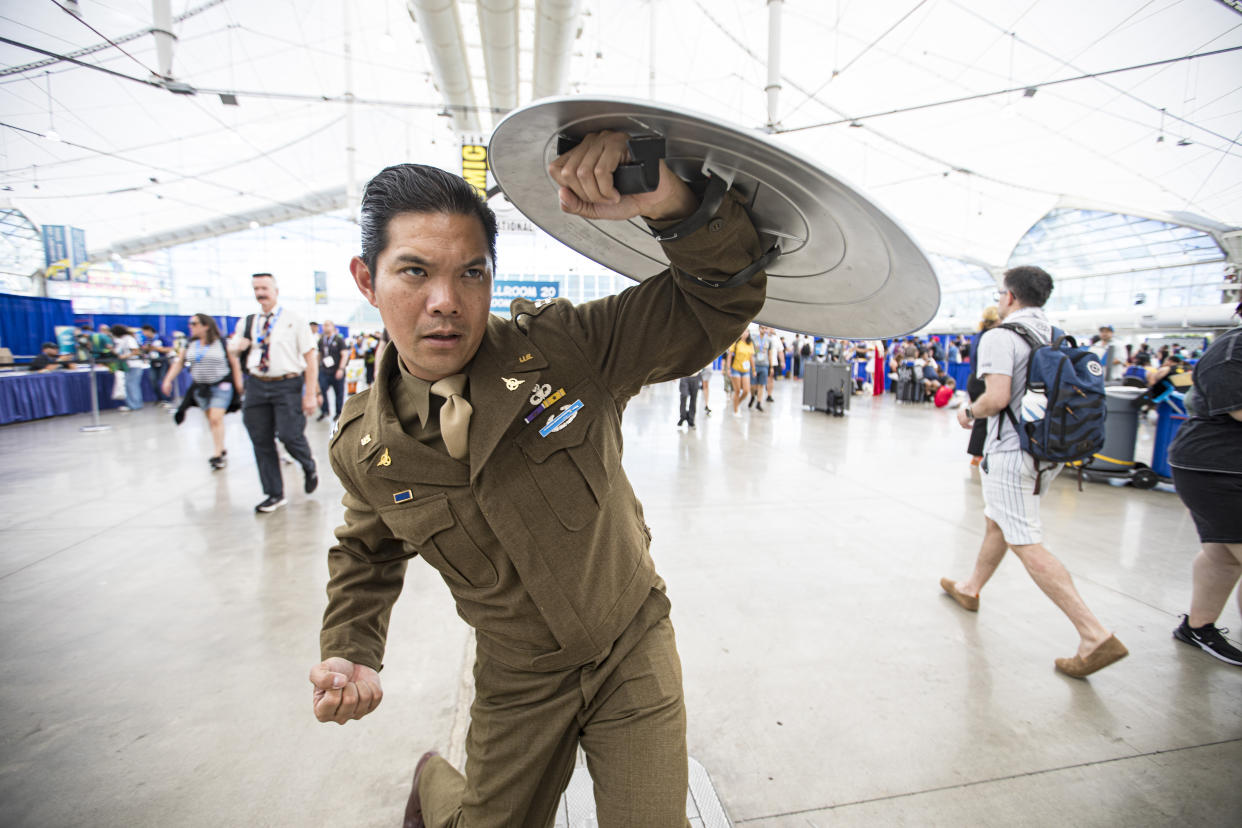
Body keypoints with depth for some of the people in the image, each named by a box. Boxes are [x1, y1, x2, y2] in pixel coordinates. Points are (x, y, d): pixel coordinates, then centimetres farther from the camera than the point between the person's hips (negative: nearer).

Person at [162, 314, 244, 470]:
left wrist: (238, 384, -7)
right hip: (200, 387, 5)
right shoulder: (190, 344, 7)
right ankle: (222, 450, 19)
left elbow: (234, 362, -4)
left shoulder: (221, 342, -7)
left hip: (221, 386, -5)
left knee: (216, 419, -13)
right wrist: (168, 380, 0)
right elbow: (179, 362, 9)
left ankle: (218, 454, -9)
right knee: (210, 419, 8)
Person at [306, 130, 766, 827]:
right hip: (517, 684, 2)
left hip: (636, 650, -1)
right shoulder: (363, 450, -11)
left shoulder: (567, 348, -21)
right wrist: (350, 653, -7)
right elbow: (368, 553, 9)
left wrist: (669, 200, -43)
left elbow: (718, 303, -24)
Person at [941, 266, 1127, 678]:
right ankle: (970, 589, 41)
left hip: (1011, 451, -9)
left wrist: (969, 412, -6)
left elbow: (997, 398, -26)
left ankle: (1095, 635, -7)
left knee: (1026, 544, -5)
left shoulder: (999, 337, -16)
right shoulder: (1059, 338, 9)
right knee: (997, 521, 23)